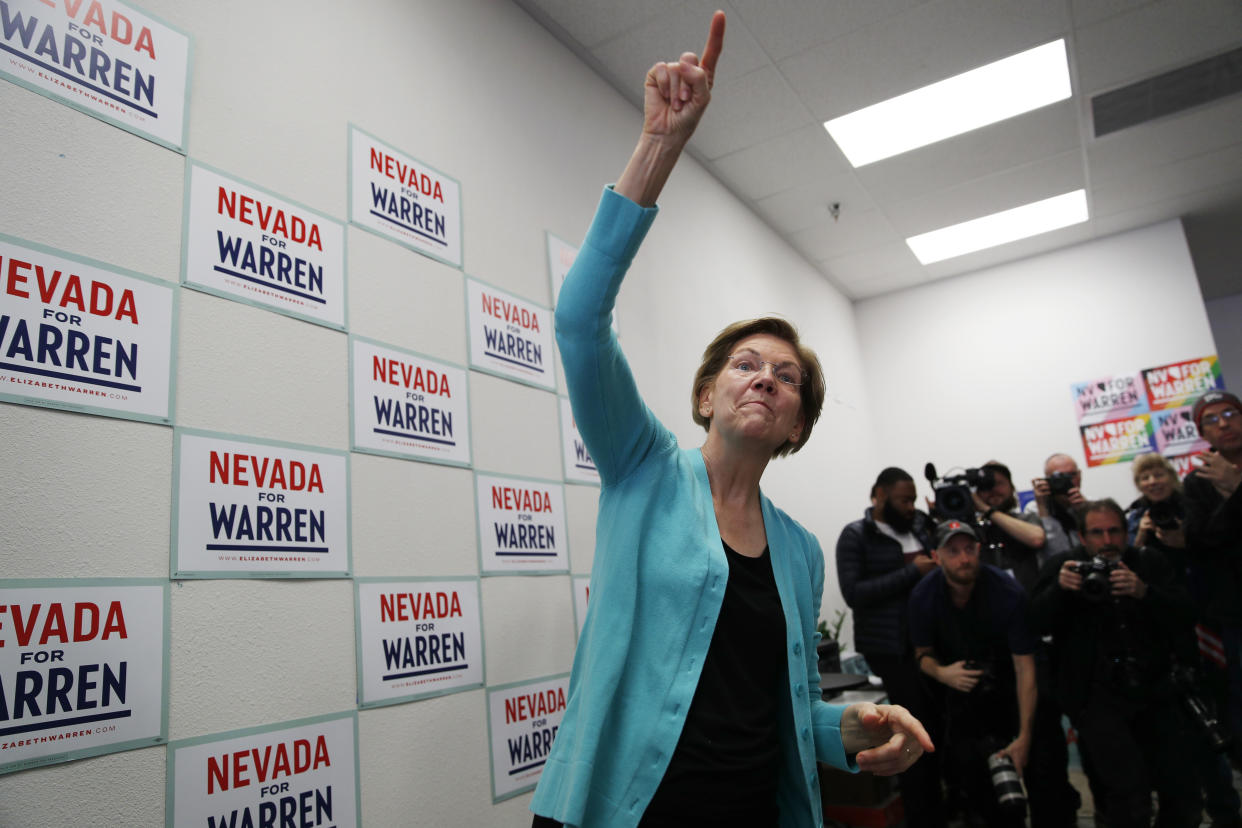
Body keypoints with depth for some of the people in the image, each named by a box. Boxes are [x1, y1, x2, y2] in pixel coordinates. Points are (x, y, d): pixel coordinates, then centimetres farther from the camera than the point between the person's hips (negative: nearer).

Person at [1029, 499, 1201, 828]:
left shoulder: (1150, 563, 6)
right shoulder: (1063, 566, -1)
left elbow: (1184, 617, -6)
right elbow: (1038, 624, -10)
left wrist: (1144, 592, -23)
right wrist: (1059, 588, -27)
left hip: (1154, 690, 4)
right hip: (1097, 697, -3)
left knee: (1184, 796, 4)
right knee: (1131, 801, -18)